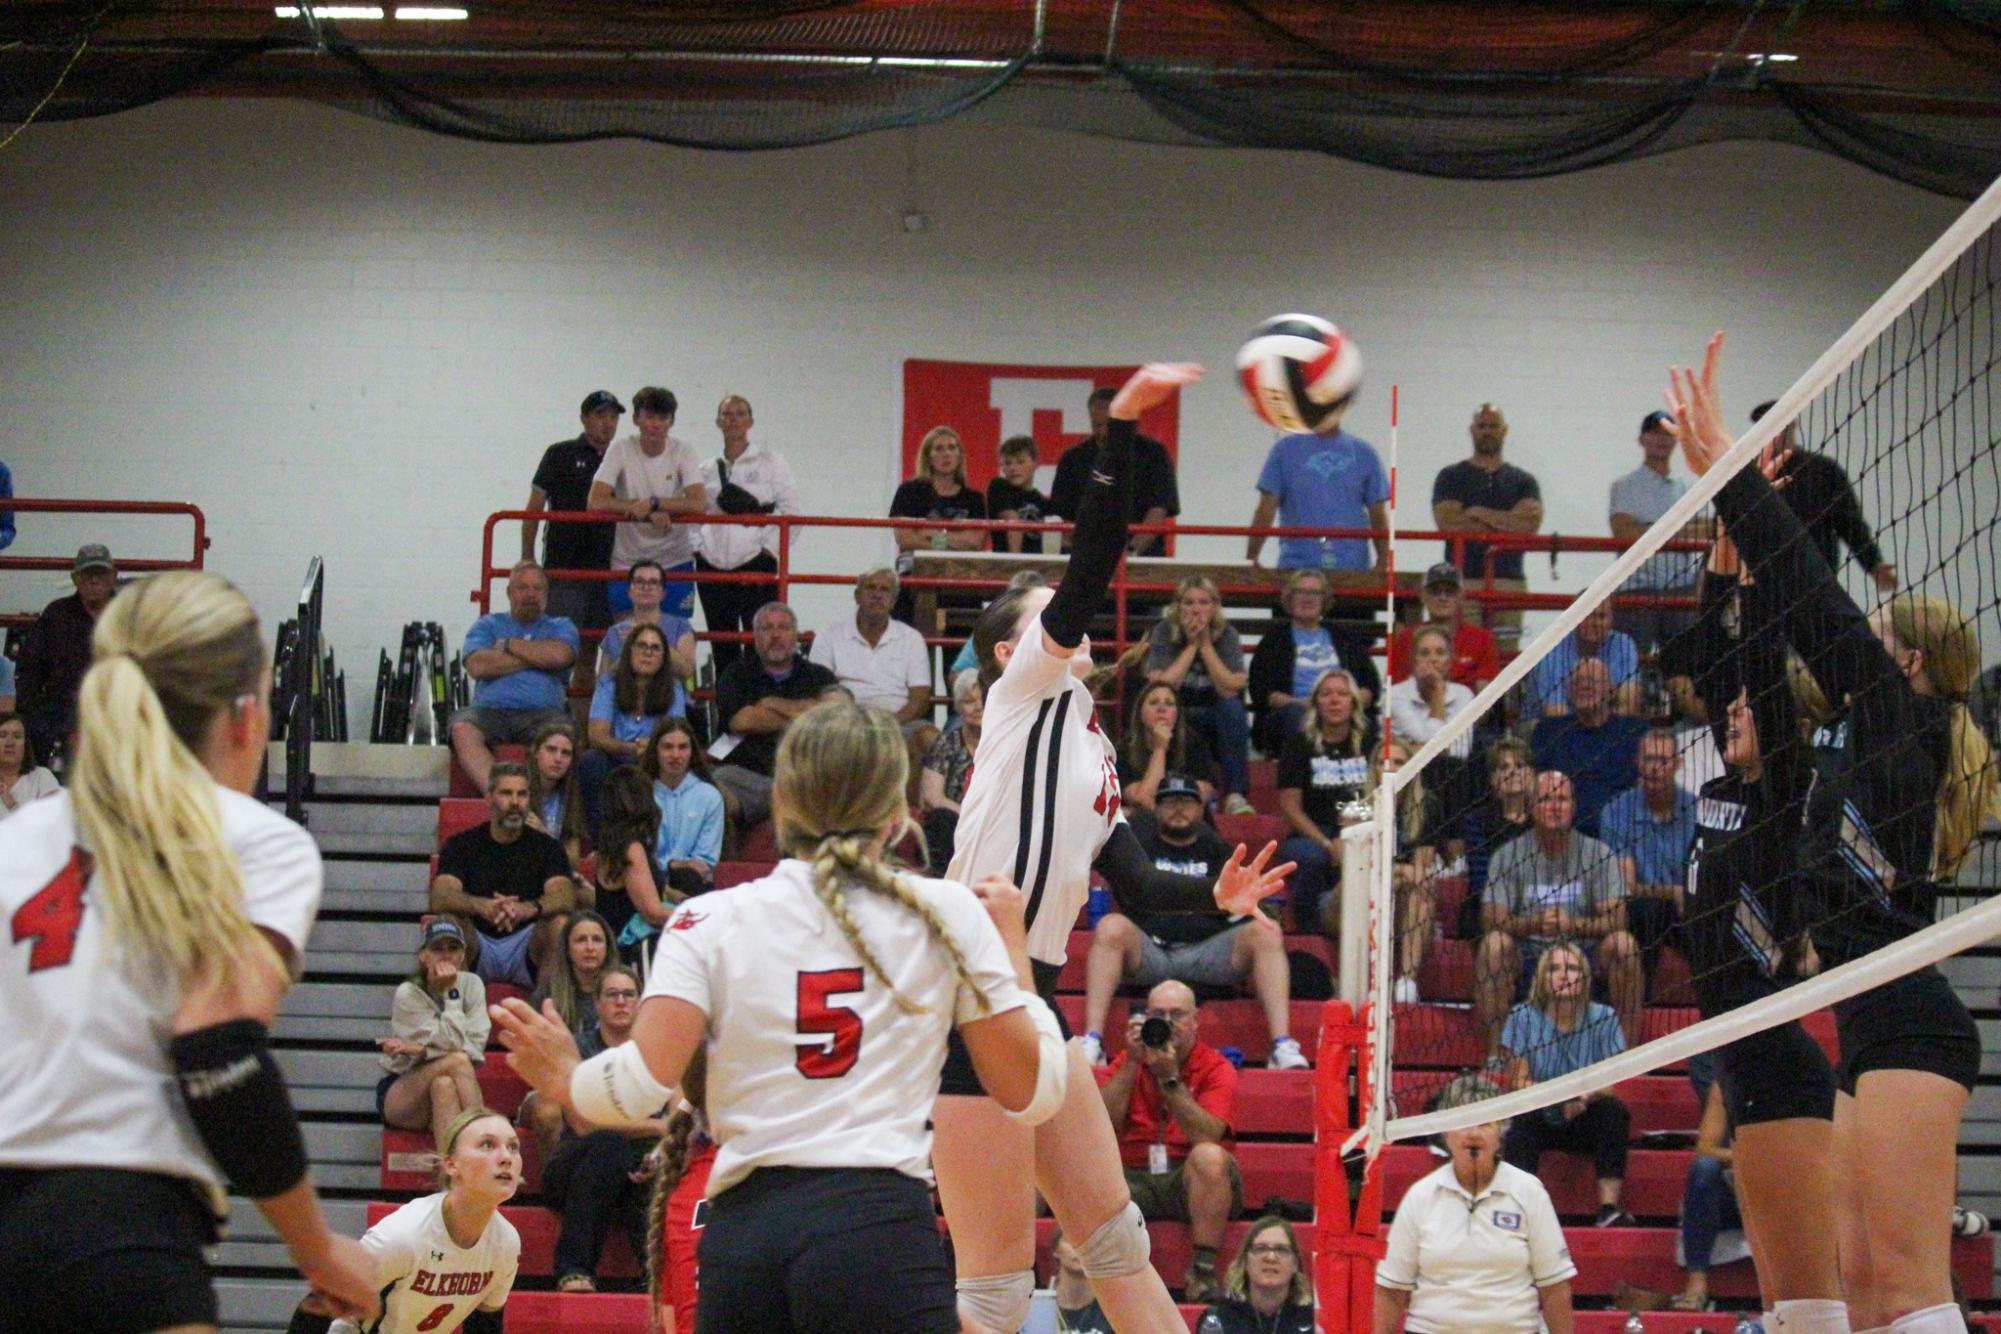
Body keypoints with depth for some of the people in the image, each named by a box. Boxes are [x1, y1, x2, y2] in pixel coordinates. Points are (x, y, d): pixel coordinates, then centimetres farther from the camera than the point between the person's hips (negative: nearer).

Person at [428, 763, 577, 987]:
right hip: (478, 946, 0)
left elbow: (565, 897, -14)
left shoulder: (546, 846, 4)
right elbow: (440, 897, -15)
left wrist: (529, 908, -39)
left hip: (525, 947, 0)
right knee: (450, 922, -31)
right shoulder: (461, 845, 3)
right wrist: (481, 906, -38)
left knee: (559, 924, -29)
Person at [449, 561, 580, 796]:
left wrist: (508, 644, 6)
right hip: (490, 710, 1)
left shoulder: (560, 627, 21)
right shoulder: (488, 625, 22)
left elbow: (559, 655, -4)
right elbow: (477, 666, 1)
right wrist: (536, 657, 5)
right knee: (462, 729, -33)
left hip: (542, 711, -1)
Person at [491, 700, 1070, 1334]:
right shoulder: (948, 913, 7)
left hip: (741, 1231, 3)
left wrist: (563, 1078, 20)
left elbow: (639, 1085, -3)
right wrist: (1012, 939, 22)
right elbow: (1032, 1091, 8)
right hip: (878, 1221, -3)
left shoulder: (710, 921, 9)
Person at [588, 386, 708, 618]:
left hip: (675, 562, 0)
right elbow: (596, 502, -16)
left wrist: (652, 503, -24)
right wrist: (650, 512, -21)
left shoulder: (683, 451, -6)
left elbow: (699, 503, -17)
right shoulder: (621, 449, -8)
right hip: (627, 562, 0)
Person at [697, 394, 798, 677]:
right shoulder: (707, 470, 14)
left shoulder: (770, 460, 5)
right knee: (722, 649, 7)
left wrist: (769, 551, -8)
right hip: (713, 567, 4)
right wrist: (697, 548, 5)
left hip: (755, 565, -4)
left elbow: (790, 511, 0)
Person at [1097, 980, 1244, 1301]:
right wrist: (1133, 1063, -12)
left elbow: (1207, 1138, -17)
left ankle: (1203, 1272, -32)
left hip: (1191, 1181, -2)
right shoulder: (1127, 1062, 10)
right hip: (1133, 1176, 2)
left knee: (1210, 1156, -36)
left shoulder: (1216, 1068, 0)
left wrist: (1169, 1078, -21)